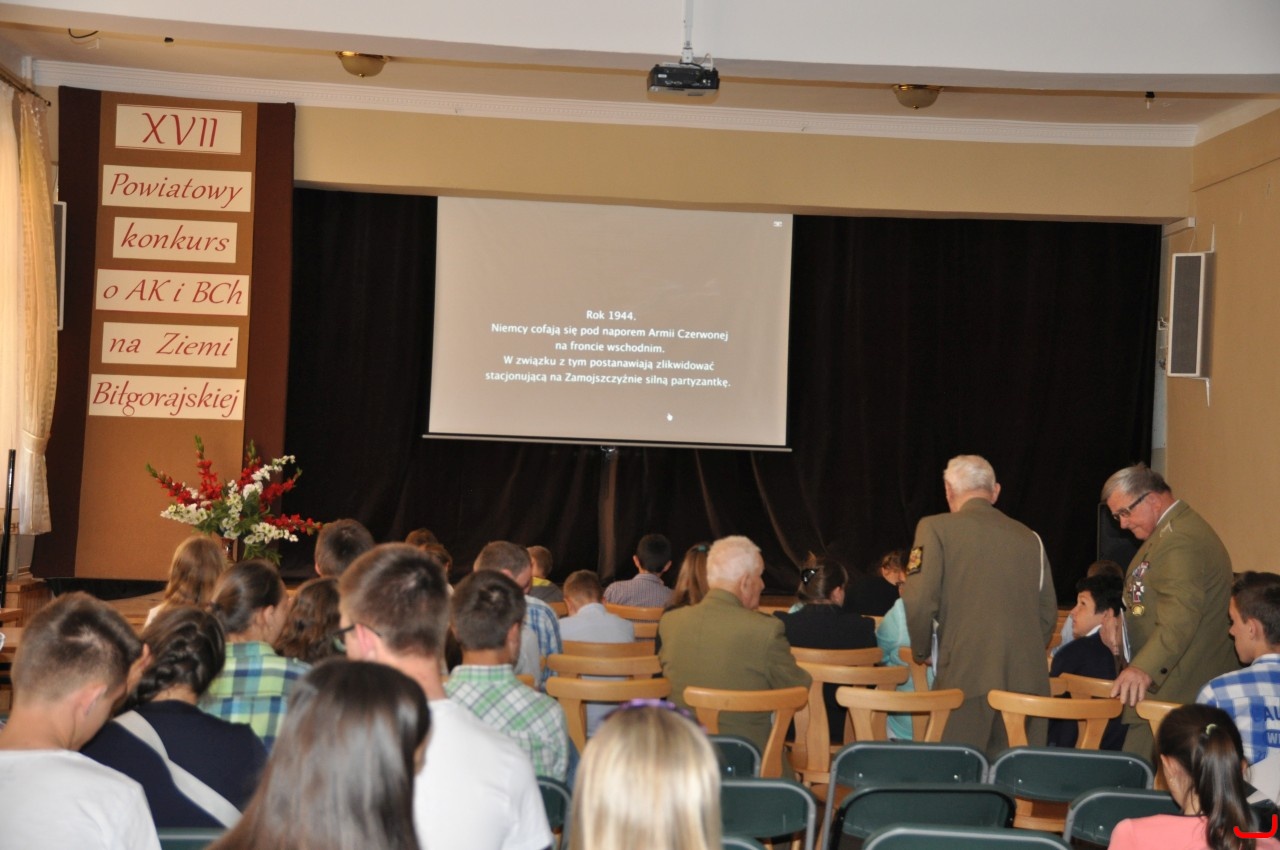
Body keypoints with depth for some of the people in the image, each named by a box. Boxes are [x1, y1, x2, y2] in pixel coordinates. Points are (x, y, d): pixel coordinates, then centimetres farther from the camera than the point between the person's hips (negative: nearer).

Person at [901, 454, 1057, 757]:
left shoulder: (935, 528, 1)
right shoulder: (1030, 538, 14)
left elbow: (919, 602, -7)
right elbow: (1049, 614, 17)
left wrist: (922, 653, 9)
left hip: (966, 676, -4)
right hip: (1027, 679, 4)